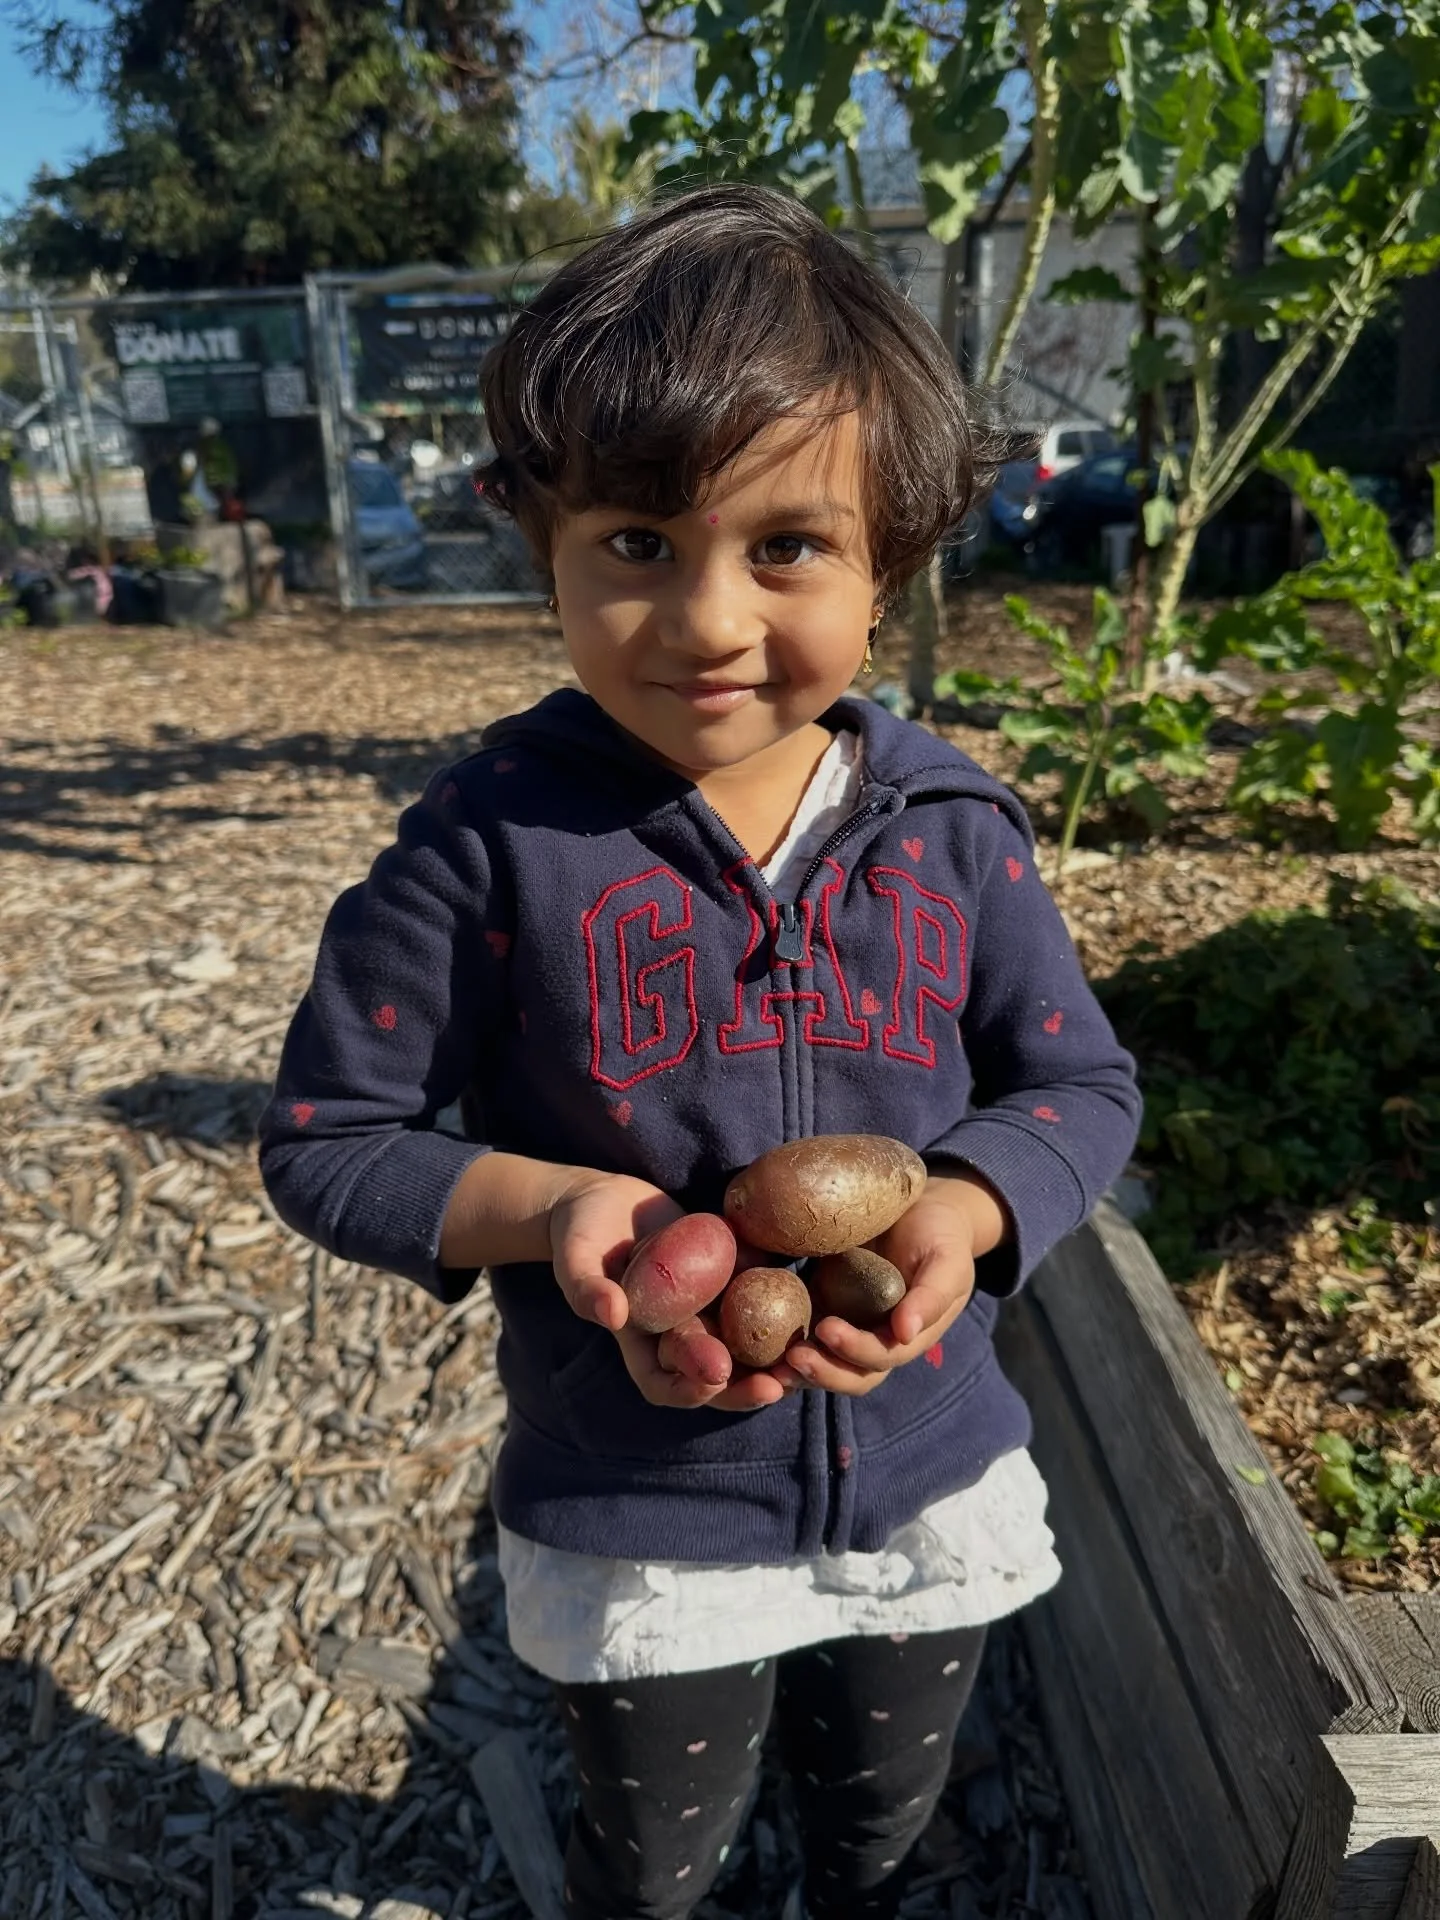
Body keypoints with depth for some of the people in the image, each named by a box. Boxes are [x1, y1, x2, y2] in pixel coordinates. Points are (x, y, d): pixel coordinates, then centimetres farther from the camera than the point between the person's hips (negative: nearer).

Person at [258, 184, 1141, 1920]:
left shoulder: (953, 830, -13)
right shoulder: (491, 845, -20)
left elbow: (1082, 1085, -3)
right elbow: (323, 1139, -12)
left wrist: (967, 1213, -24)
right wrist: (543, 1206, -30)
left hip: (932, 1483, 3)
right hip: (634, 1528, -2)